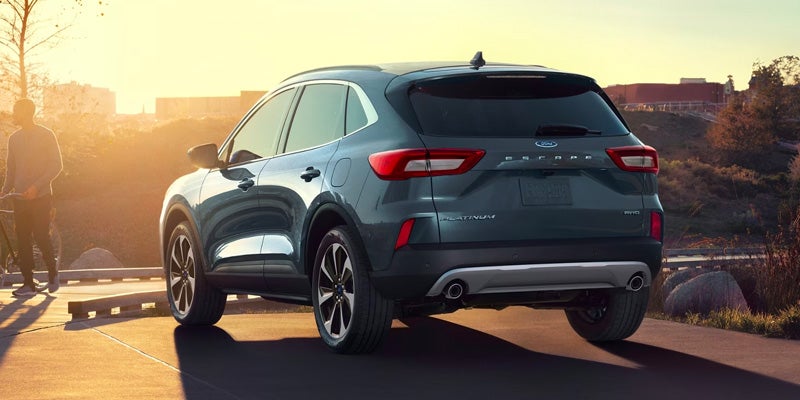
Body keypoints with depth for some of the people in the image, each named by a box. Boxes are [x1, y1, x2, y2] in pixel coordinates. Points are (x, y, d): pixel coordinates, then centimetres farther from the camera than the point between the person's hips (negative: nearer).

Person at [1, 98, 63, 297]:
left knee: (41, 236, -9)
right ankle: (28, 283, 3)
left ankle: (52, 273, 14)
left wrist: (36, 186, -16)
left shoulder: (46, 136, -2)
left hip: (41, 197, -5)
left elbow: (56, 165, -6)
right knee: (23, 240, 0)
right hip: (20, 198, 5)